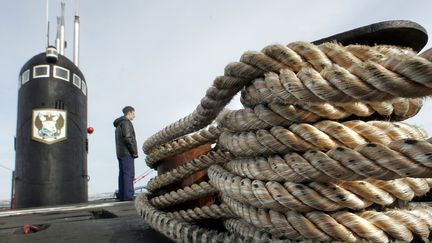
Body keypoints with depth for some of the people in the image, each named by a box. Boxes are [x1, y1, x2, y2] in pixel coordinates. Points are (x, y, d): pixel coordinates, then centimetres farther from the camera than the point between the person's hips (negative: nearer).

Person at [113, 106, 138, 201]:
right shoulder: (126, 122, -9)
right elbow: (127, 138, -19)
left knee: (123, 174, 8)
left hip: (120, 153, 10)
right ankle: (128, 195, -12)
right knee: (129, 174, -10)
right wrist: (134, 152, -13)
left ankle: (122, 195, 9)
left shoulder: (118, 124, 23)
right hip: (127, 153, -10)